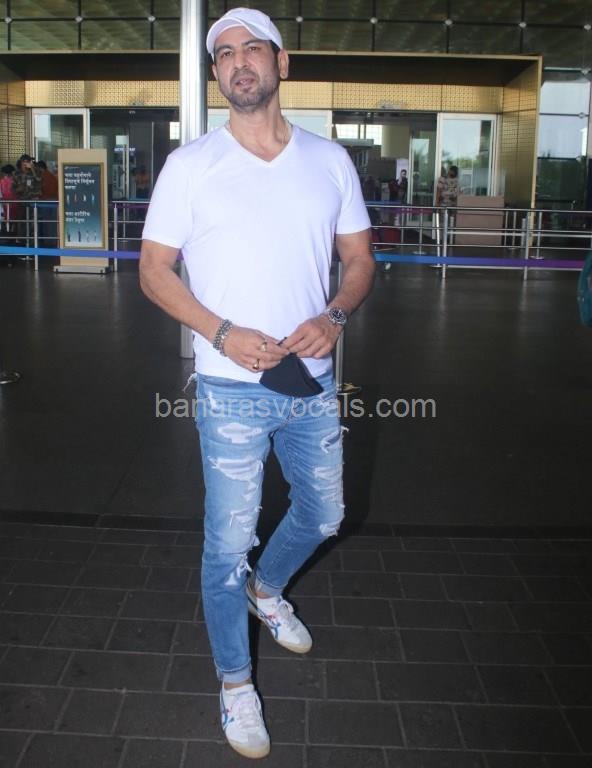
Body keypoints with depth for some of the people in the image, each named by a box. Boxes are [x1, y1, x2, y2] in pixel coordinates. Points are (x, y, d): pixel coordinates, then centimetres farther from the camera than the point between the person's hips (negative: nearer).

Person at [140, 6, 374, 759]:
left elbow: (359, 260, 8)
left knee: (323, 514, 21)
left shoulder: (330, 160, 3)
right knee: (228, 543, 5)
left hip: (313, 383, 4)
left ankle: (265, 589, 53)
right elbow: (154, 268, -2)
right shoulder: (190, 164, -5)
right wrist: (220, 332, -17)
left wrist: (336, 315, -13)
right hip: (232, 391, -3)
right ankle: (234, 682, 28)